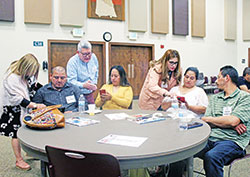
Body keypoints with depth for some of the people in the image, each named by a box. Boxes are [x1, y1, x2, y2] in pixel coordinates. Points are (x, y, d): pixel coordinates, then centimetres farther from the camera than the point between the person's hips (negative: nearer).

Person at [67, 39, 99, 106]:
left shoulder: (93, 57, 3)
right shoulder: (72, 62, -15)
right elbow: (71, 81, -21)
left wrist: (94, 83, 12)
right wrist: (83, 85, -36)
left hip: (90, 94, 5)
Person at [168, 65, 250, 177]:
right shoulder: (214, 98, 22)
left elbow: (233, 121, -12)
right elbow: (207, 123, 10)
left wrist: (208, 119, 3)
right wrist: (232, 125, -6)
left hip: (232, 141, -5)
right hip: (210, 138, 5)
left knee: (211, 157, -37)